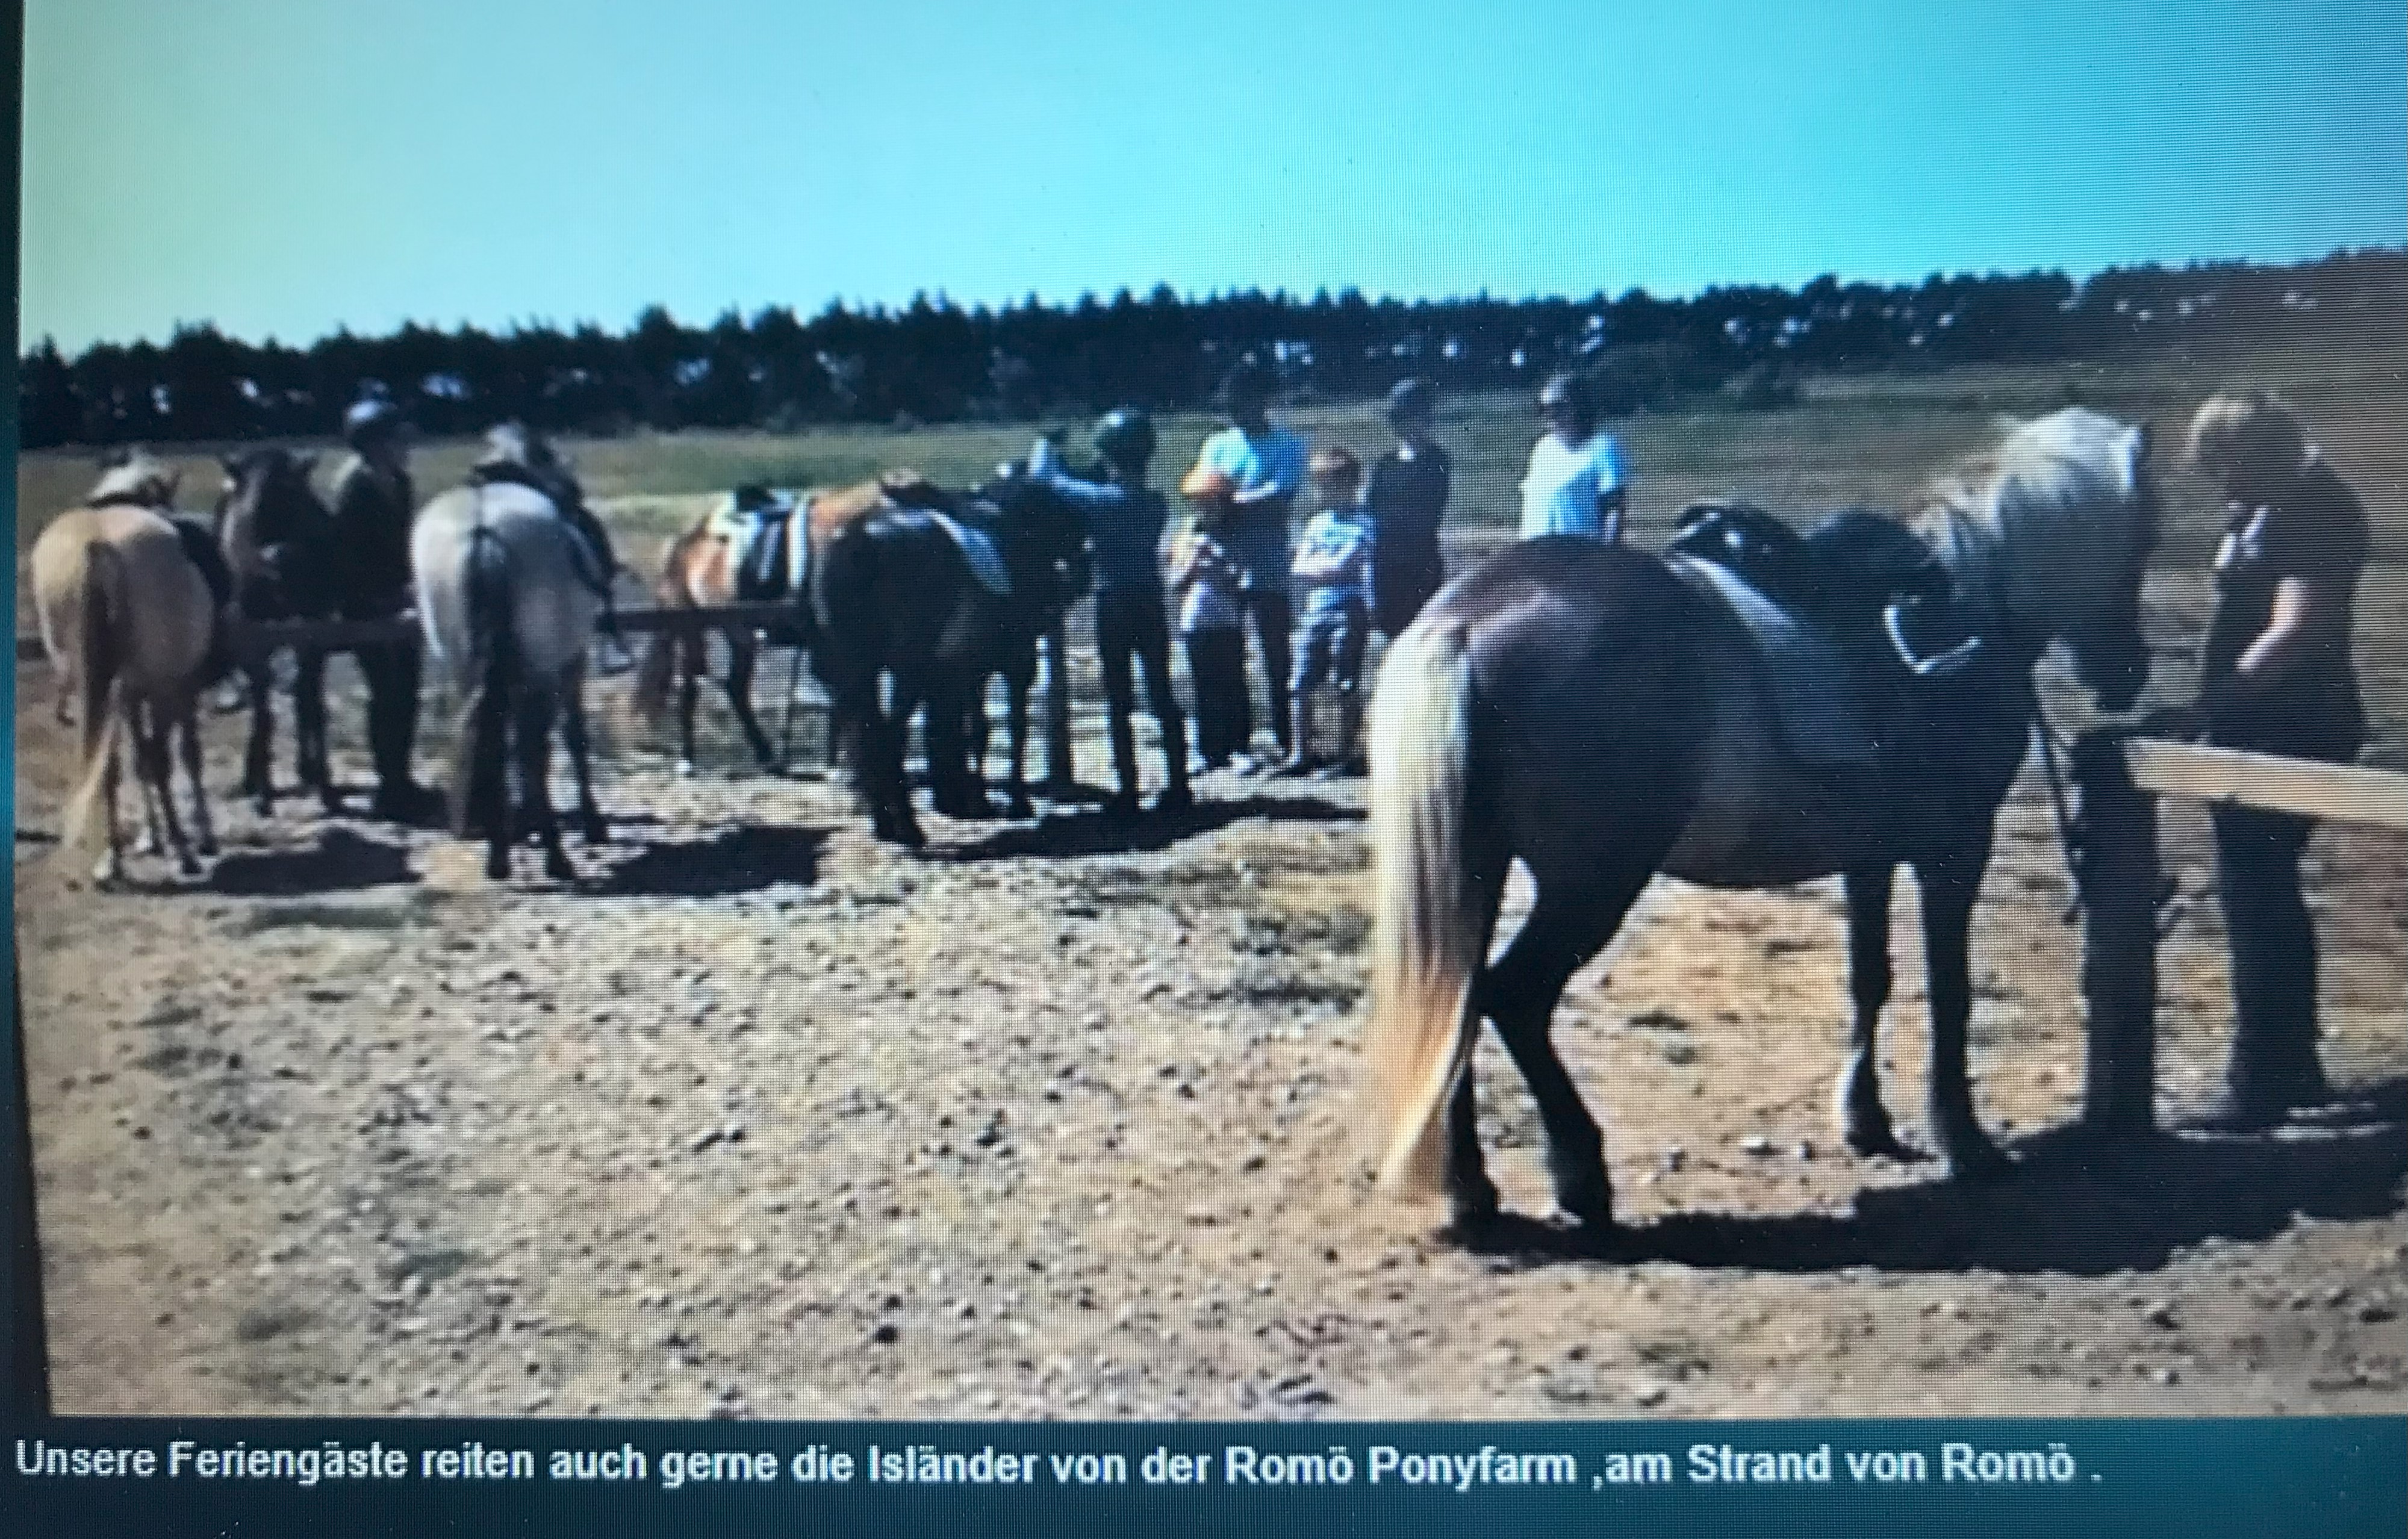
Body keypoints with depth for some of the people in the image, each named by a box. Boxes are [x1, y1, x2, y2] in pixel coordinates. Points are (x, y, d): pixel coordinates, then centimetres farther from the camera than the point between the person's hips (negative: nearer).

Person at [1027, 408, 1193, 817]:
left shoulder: (1101, 498, -14)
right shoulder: (1156, 503, 3)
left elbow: (1042, 475, -9)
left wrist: (1043, 445, 10)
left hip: (1114, 607, -5)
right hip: (1152, 607, 5)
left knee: (1119, 704, 1)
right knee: (1163, 698, 9)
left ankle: (1128, 793, 2)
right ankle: (1178, 787, 11)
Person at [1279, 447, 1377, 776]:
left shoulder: (1361, 523, -3)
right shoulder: (1318, 523, 16)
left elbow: (1364, 566, -13)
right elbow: (1300, 568, 8)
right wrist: (1326, 568, -8)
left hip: (1347, 613, -6)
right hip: (1314, 612, 6)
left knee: (1346, 687, -2)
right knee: (1302, 686, 5)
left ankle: (1346, 753, 5)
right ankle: (1301, 752, 12)